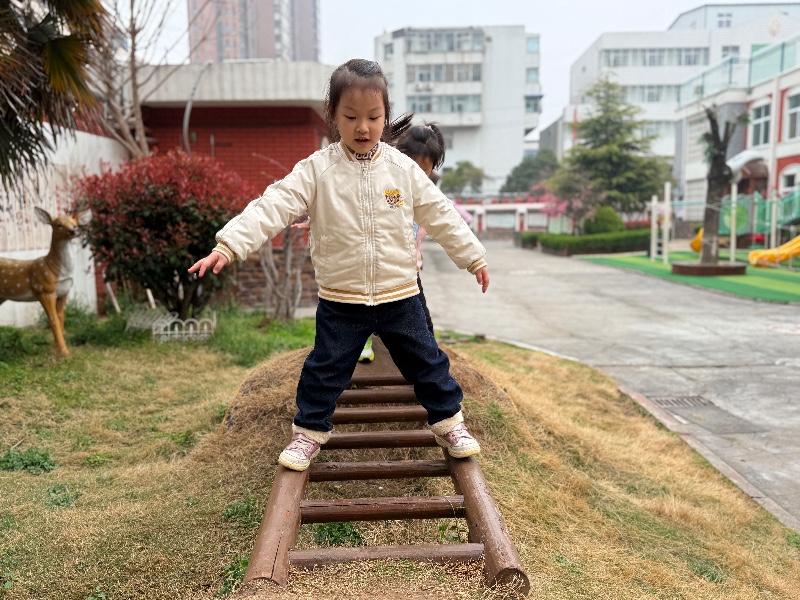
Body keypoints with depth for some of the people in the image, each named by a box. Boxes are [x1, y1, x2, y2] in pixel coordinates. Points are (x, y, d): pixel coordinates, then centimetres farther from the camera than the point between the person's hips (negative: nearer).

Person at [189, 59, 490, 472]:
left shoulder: (403, 169, -2)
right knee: (325, 369, 10)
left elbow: (440, 215, 5)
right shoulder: (316, 170, -8)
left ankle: (448, 423, 32)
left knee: (427, 362, 12)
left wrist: (474, 256, 9)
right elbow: (272, 208, -17)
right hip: (341, 301, -1)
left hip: (399, 295, 2)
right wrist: (228, 245, -28)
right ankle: (310, 431, 31)